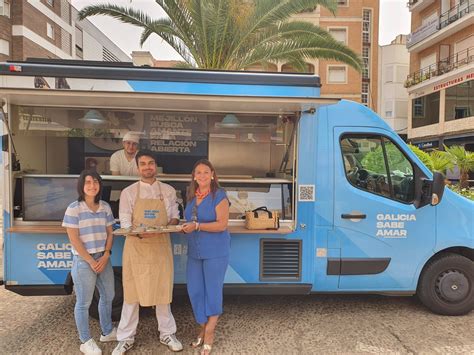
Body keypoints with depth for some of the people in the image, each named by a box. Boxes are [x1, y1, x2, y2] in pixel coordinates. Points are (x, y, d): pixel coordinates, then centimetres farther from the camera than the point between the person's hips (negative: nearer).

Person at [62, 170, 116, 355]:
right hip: (83, 261, -6)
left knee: (108, 296, 17)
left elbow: (109, 233, 7)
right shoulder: (74, 208, -10)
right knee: (84, 302, 5)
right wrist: (90, 261, -13)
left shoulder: (105, 207, 5)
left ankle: (107, 331, 36)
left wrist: (105, 256, -6)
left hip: (103, 258, 6)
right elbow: (74, 239, -12)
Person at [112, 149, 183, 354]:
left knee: (163, 291, 10)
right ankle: (126, 338, 23)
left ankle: (167, 334, 26)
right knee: (131, 292, 7)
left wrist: (171, 225, -15)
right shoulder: (128, 192, 1)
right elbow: (125, 223, -3)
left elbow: (174, 216, 8)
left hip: (161, 247, 1)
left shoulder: (168, 191, 5)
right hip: (136, 247, -1)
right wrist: (139, 232, -23)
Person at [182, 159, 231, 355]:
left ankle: (209, 333, 21)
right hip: (195, 251, 6)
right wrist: (185, 227, -1)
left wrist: (197, 226, -24)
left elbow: (222, 224, -17)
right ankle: (203, 329, 29)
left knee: (213, 291, 4)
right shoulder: (191, 196, 10)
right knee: (195, 291, 10)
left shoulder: (219, 196, -10)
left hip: (215, 252, -6)